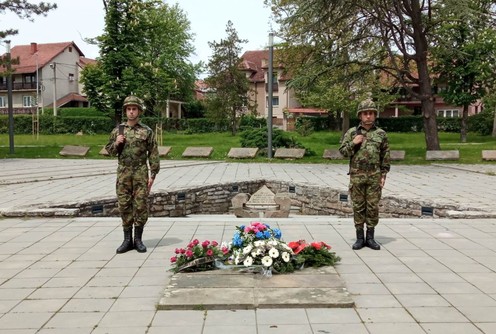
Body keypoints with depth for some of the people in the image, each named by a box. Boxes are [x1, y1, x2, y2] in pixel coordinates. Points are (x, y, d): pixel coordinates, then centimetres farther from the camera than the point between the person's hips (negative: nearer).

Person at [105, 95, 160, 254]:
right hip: (123, 174, 2)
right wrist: (116, 143, -7)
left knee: (141, 206, 0)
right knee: (124, 206, 4)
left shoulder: (147, 131, 1)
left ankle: (138, 240, 12)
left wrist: (152, 175, -5)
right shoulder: (117, 130, 8)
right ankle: (127, 240, 14)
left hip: (141, 174, -2)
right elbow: (109, 150, 15)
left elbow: (153, 154, 0)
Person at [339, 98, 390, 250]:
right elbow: (343, 151, 4)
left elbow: (385, 156, 8)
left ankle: (370, 237, 14)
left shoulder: (381, 134, 7)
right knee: (358, 206, 4)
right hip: (357, 176, 0)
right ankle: (360, 238, 13)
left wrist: (384, 175, 2)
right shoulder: (351, 132, 5)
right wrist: (353, 143, -12)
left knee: (373, 206, 3)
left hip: (374, 176, 1)